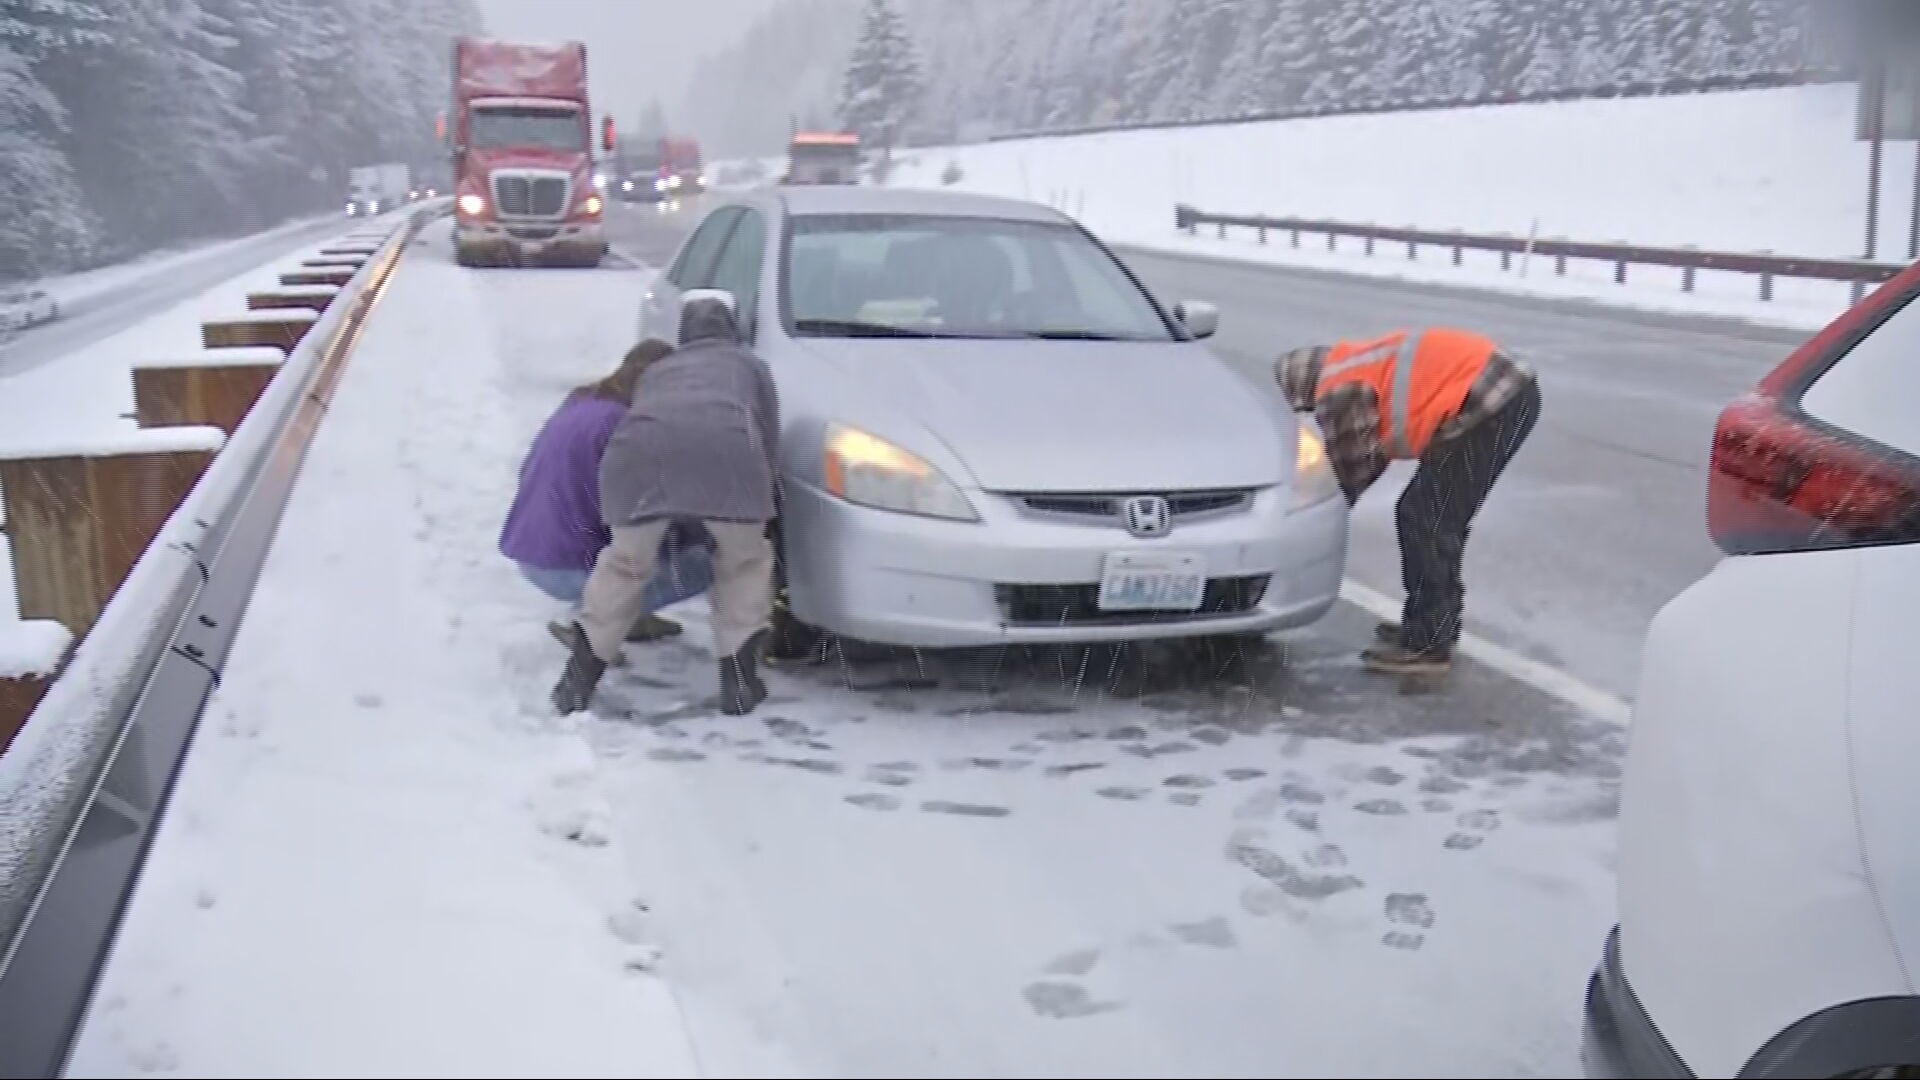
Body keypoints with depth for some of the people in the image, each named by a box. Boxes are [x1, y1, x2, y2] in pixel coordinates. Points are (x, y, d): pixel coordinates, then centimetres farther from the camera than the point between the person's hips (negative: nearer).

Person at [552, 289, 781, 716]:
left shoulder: (657, 371, 41)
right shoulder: (749, 363, 35)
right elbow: (768, 440, 28)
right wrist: (755, 500, 42)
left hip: (640, 445, 2)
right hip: (723, 446, -2)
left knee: (625, 562, 23)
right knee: (745, 562, 21)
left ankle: (579, 678, 26)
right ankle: (740, 680, 17)